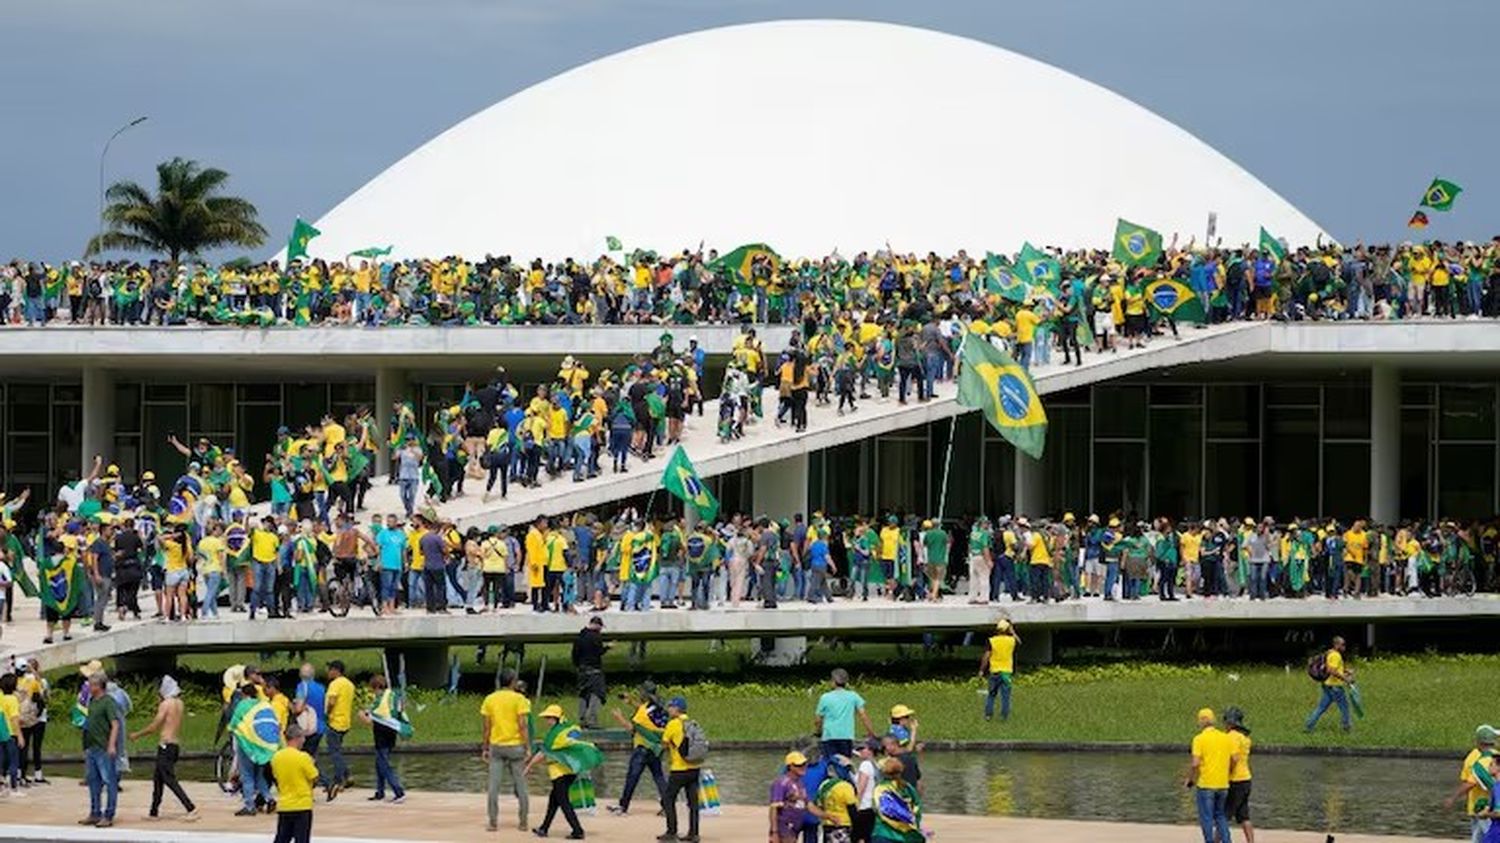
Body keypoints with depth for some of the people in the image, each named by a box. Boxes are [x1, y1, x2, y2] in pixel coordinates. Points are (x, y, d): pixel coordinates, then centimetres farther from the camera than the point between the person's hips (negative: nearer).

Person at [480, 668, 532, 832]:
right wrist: (527, 748, -8)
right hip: (515, 745, -2)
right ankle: (523, 822, 11)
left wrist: (484, 748, 11)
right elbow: (523, 725, -11)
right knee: (520, 785, 8)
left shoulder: (489, 699, 3)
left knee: (493, 786, 3)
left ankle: (493, 822, 1)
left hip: (496, 746, 2)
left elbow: (486, 727, 4)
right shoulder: (519, 699, -6)